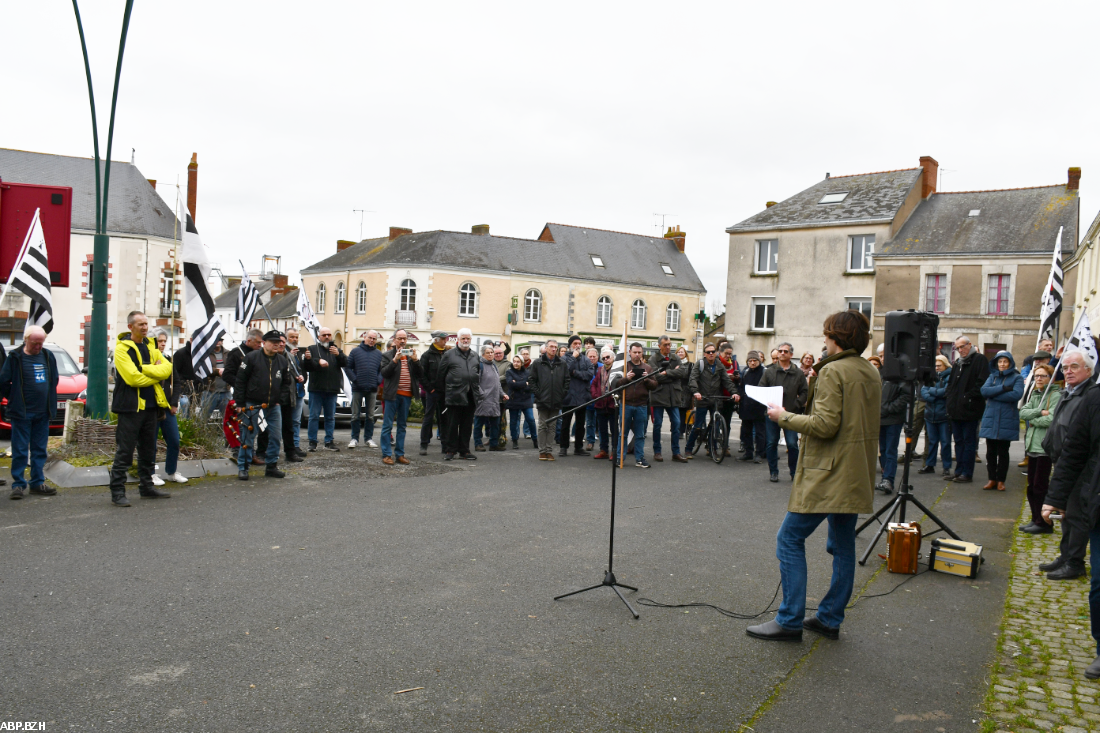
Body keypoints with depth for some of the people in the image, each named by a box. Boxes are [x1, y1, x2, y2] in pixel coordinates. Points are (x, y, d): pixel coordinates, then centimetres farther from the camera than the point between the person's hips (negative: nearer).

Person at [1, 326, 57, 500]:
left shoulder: (48, 356, 8)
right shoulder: (15, 357, -6)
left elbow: (54, 380, 19)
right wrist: (15, 400, -1)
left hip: (43, 414, 5)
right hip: (21, 414, -4)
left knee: (40, 451, 9)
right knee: (20, 451, 0)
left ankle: (37, 483, 16)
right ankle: (18, 484, 7)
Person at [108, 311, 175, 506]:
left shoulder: (150, 347, 14)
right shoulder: (122, 348, -7)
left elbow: (167, 368, 0)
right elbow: (133, 378, -18)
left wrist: (145, 368, -14)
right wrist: (156, 375, -6)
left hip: (150, 406, 7)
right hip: (131, 406, -7)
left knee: (148, 451, 14)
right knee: (124, 452, -4)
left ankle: (146, 486, 24)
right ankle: (117, 492, 1)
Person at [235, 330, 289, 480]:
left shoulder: (282, 361, 9)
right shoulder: (251, 357, -6)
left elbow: (286, 382, 19)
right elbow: (240, 381, -6)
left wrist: (280, 398, 7)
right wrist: (240, 403, -8)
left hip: (273, 406, 5)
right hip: (252, 405, -5)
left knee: (276, 436, 5)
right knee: (248, 437, 0)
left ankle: (271, 466, 18)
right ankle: (242, 467, 10)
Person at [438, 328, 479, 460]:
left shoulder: (475, 356, 15)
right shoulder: (449, 354, 2)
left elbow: (479, 372, 23)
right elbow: (441, 374, 3)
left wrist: (475, 387, 14)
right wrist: (444, 390, 2)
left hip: (470, 396, 4)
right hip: (454, 396, -4)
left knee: (467, 425, 8)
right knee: (452, 424, -1)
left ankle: (464, 450, 15)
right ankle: (450, 450, 7)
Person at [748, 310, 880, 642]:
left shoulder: (833, 371, -14)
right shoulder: (871, 373, 12)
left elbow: (825, 425, -21)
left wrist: (784, 417, -9)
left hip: (827, 475, -9)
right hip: (857, 476, 9)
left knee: (790, 539, -3)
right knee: (842, 545, 13)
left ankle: (790, 621, -2)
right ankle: (830, 618, 21)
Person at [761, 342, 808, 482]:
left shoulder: (798, 373, 4)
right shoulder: (769, 372, 6)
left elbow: (804, 393, 2)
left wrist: (795, 406, -11)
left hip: (791, 414, -1)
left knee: (792, 444, -2)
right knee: (772, 443, 6)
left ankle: (794, 472, 14)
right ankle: (773, 472, 17)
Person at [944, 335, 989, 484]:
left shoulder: (980, 360, -5)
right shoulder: (957, 363, 20)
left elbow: (981, 383, -15)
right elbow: (950, 383, 26)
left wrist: (968, 398, -18)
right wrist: (949, 397, 10)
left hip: (970, 410, -8)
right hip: (956, 410, 8)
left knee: (969, 442, -2)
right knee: (959, 442, 12)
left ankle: (967, 474, 2)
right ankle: (959, 471, 18)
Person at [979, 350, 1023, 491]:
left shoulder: (1017, 378, 2)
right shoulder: (992, 376, 12)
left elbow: (1017, 394, -16)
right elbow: (984, 390, -6)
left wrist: (994, 394, -13)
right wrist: (1003, 388, -16)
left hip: (1007, 421, -3)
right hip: (990, 420, 3)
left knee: (1003, 452, 4)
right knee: (990, 452, 6)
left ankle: (1001, 480, 13)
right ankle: (992, 479, 15)